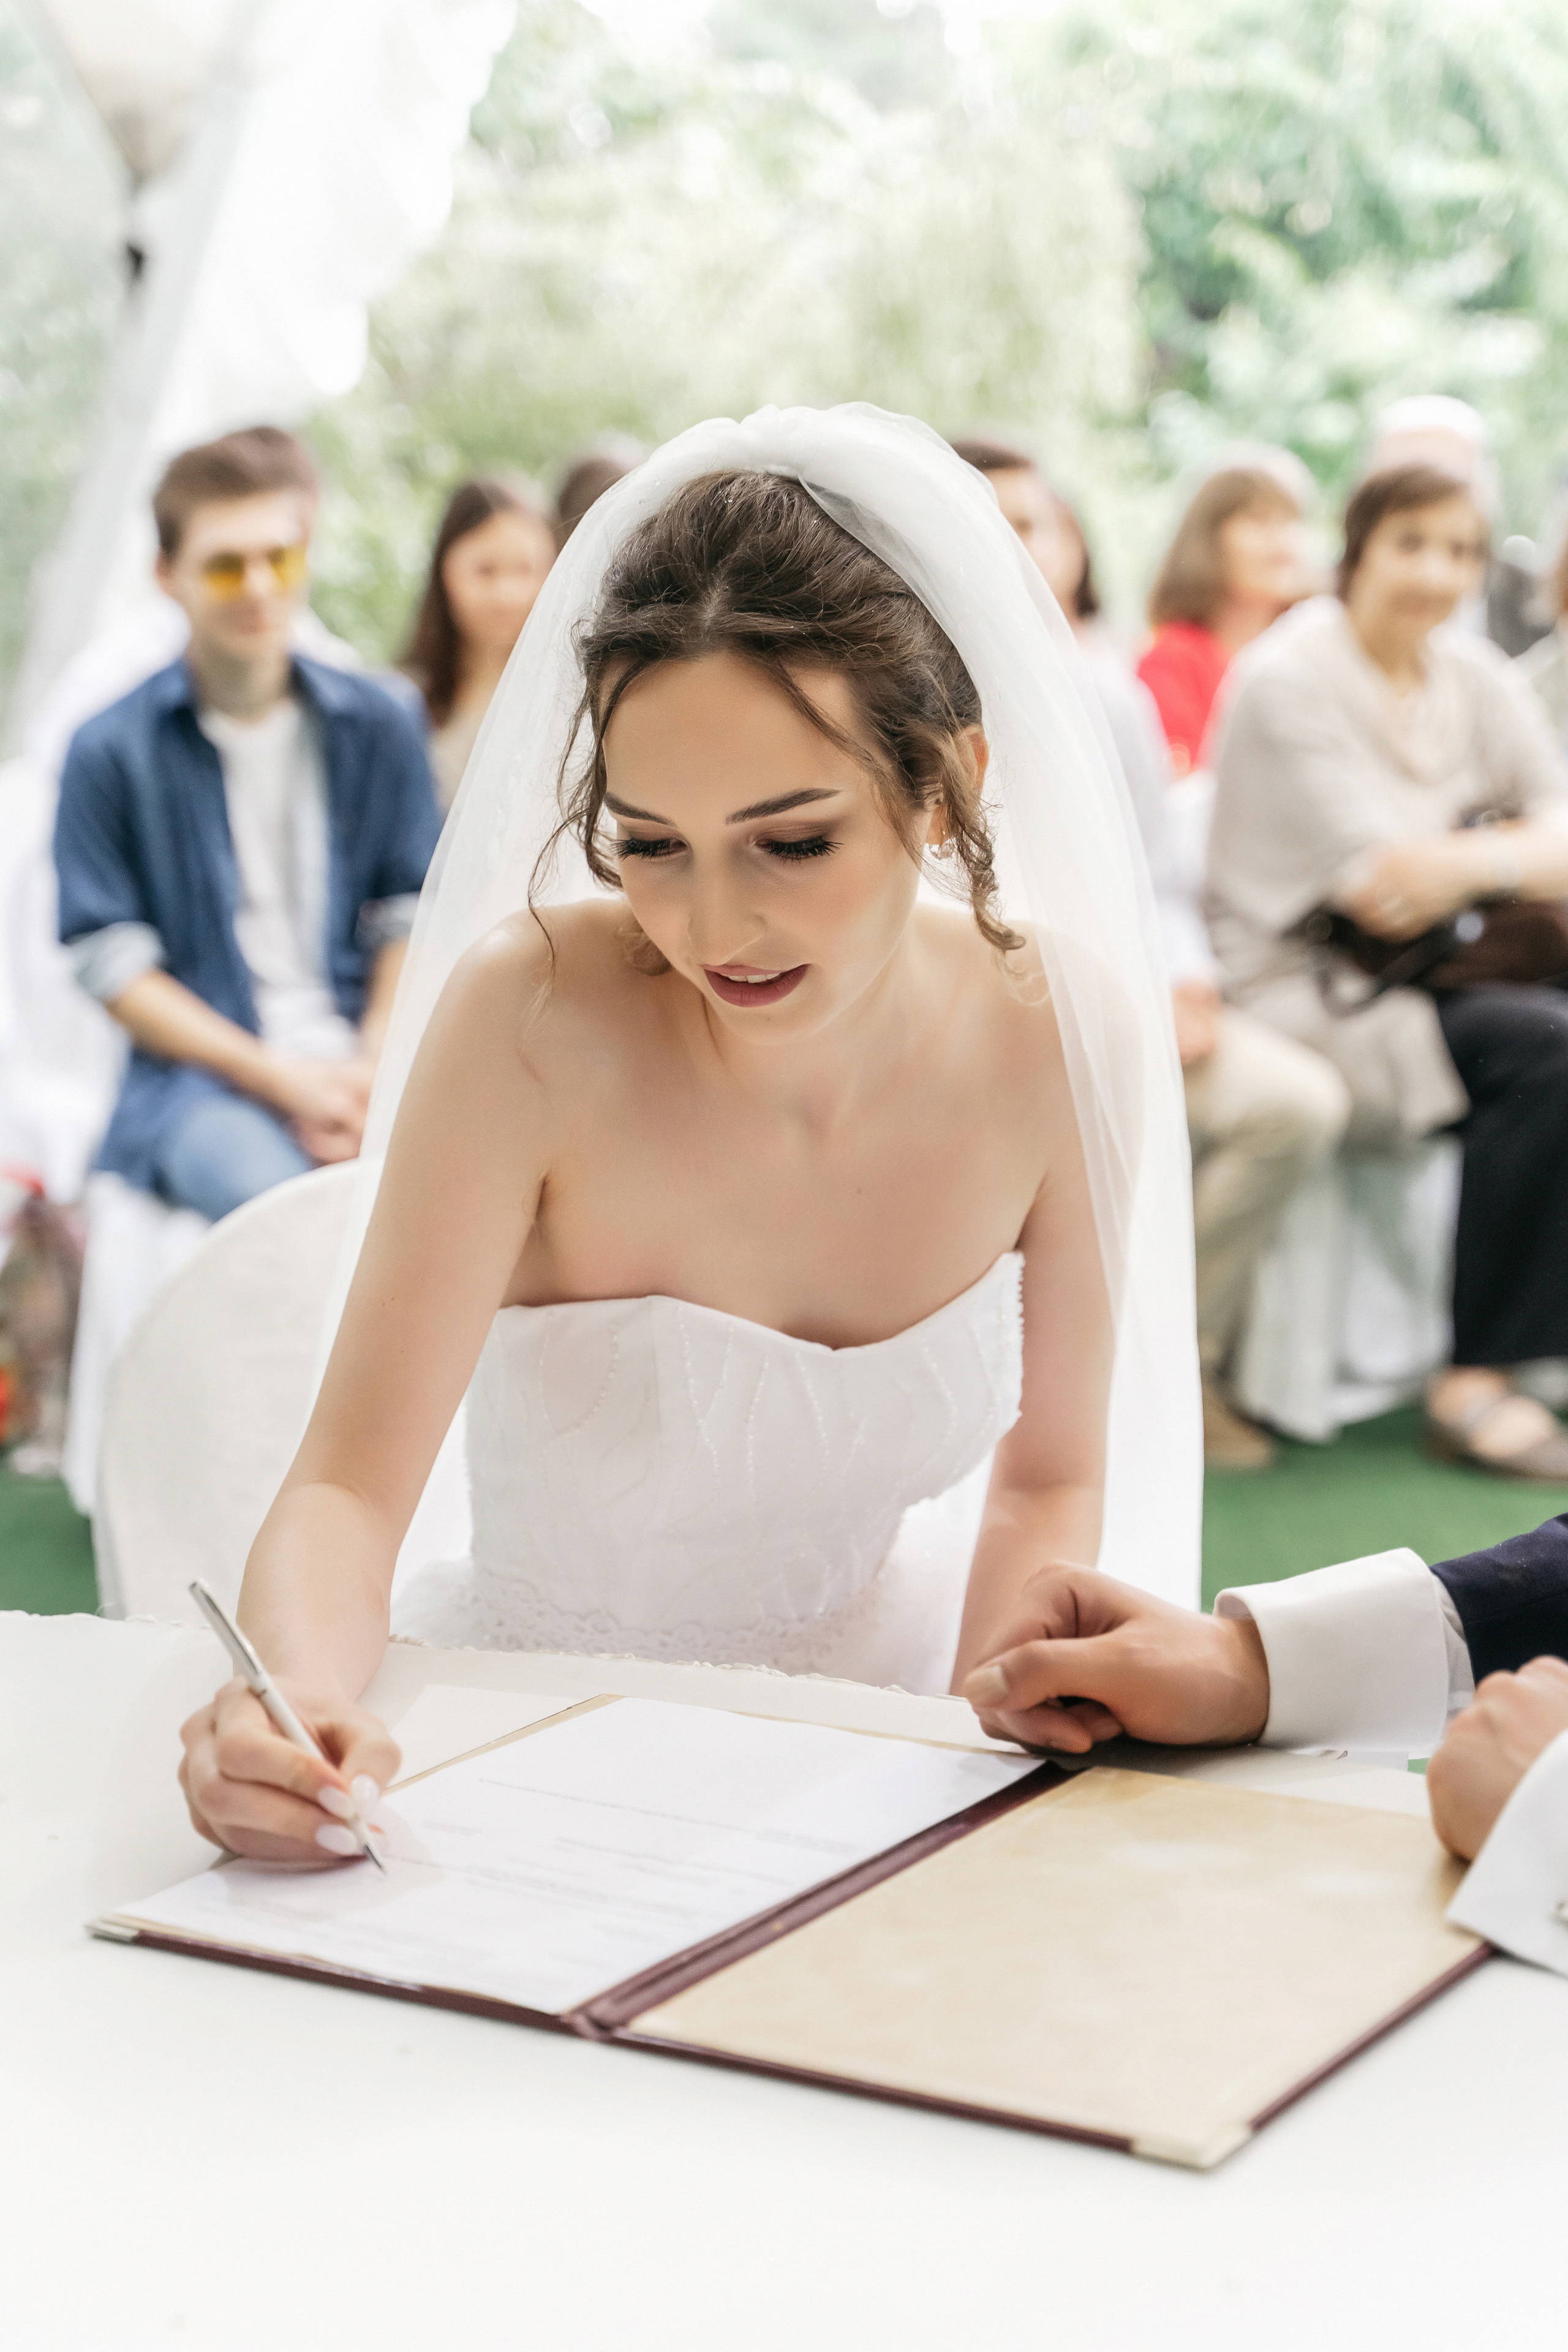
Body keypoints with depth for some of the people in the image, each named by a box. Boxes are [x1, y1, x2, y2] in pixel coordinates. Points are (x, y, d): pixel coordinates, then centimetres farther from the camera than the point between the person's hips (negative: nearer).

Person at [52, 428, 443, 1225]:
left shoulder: (378, 726, 13)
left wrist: (373, 1068, -7)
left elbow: (410, 920, 11)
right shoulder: (110, 751, 4)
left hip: (362, 1053, 3)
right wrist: (278, 1079, -9)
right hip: (204, 1068, -2)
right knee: (271, 1188, -37)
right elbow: (113, 966, 0)